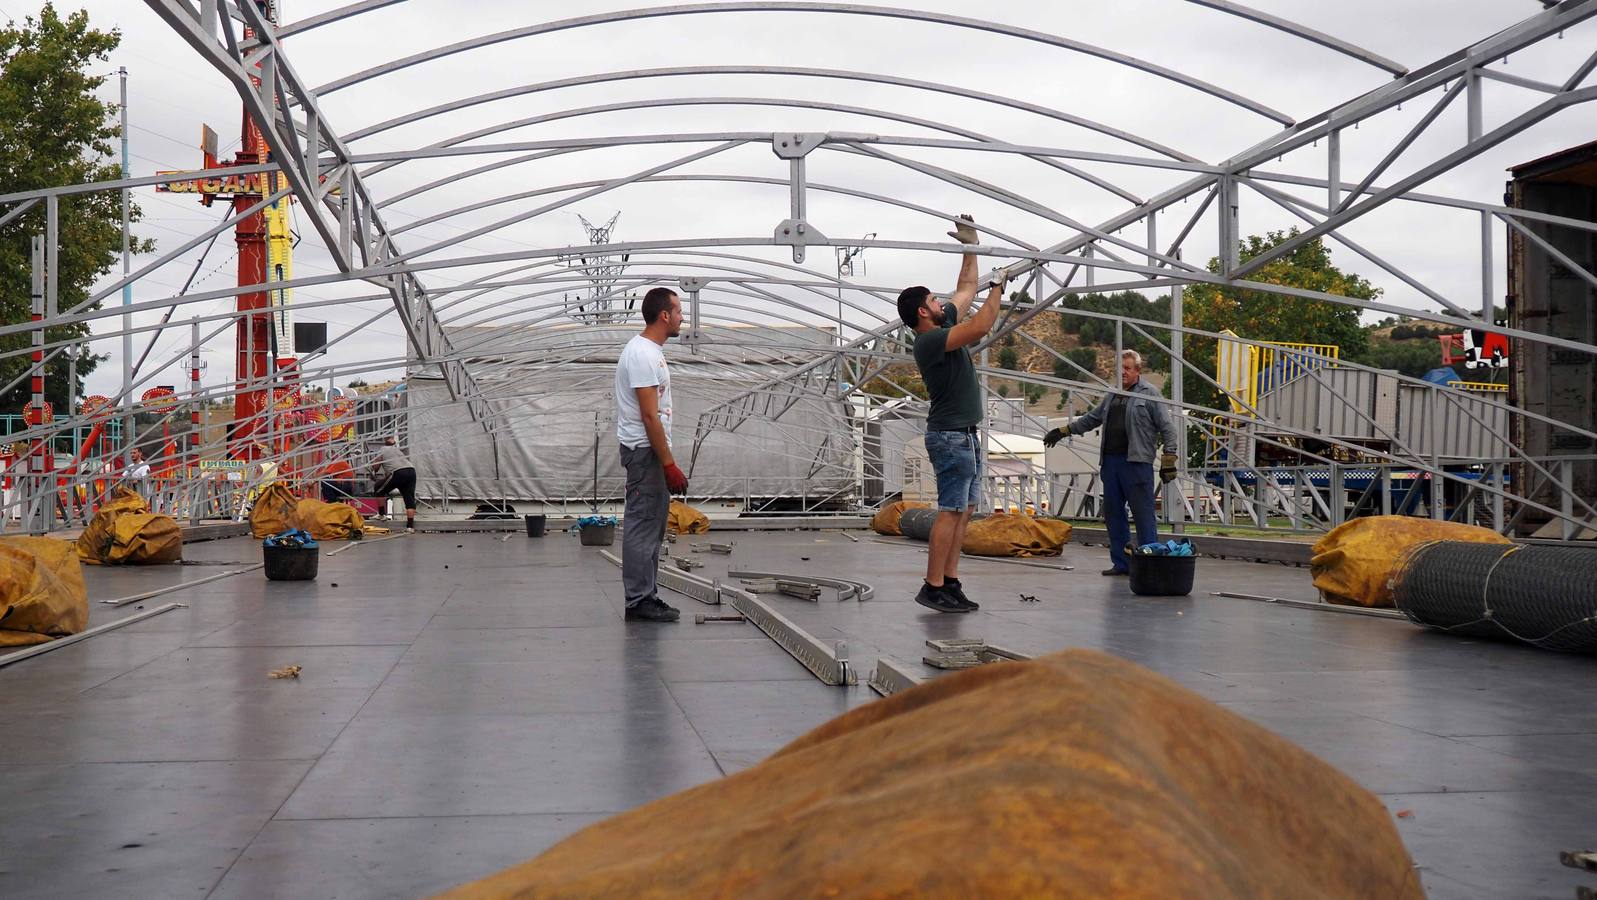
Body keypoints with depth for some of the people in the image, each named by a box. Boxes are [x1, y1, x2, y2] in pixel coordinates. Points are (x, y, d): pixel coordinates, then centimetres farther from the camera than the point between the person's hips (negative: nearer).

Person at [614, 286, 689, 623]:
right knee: (643, 525, -6)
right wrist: (670, 465, -23)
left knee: (651, 525, 15)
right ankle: (639, 600, -1)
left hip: (647, 450, 11)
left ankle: (645, 595, 20)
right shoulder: (644, 355, -21)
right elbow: (650, 417, -24)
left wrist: (666, 462, 24)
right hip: (646, 451, -11)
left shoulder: (647, 350, 14)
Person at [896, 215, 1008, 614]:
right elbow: (980, 328, -28)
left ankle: (951, 582, 10)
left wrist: (970, 246, 20)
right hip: (950, 435, -10)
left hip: (965, 434, 10)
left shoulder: (945, 324, 12)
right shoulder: (928, 340, -18)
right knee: (951, 511, -11)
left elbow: (966, 288, 25)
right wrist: (998, 288, -15)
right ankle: (933, 588, -11)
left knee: (964, 509, 8)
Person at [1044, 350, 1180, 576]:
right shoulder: (1112, 395, 20)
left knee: (1143, 514, -7)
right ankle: (1121, 563, 17)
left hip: (1137, 462, -7)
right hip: (1111, 461, 7)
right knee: (1113, 514, 9)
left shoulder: (1150, 393, -1)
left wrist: (1168, 460, -10)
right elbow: (1091, 419, 32)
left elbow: (1167, 428, -4)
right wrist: (1063, 431, 33)